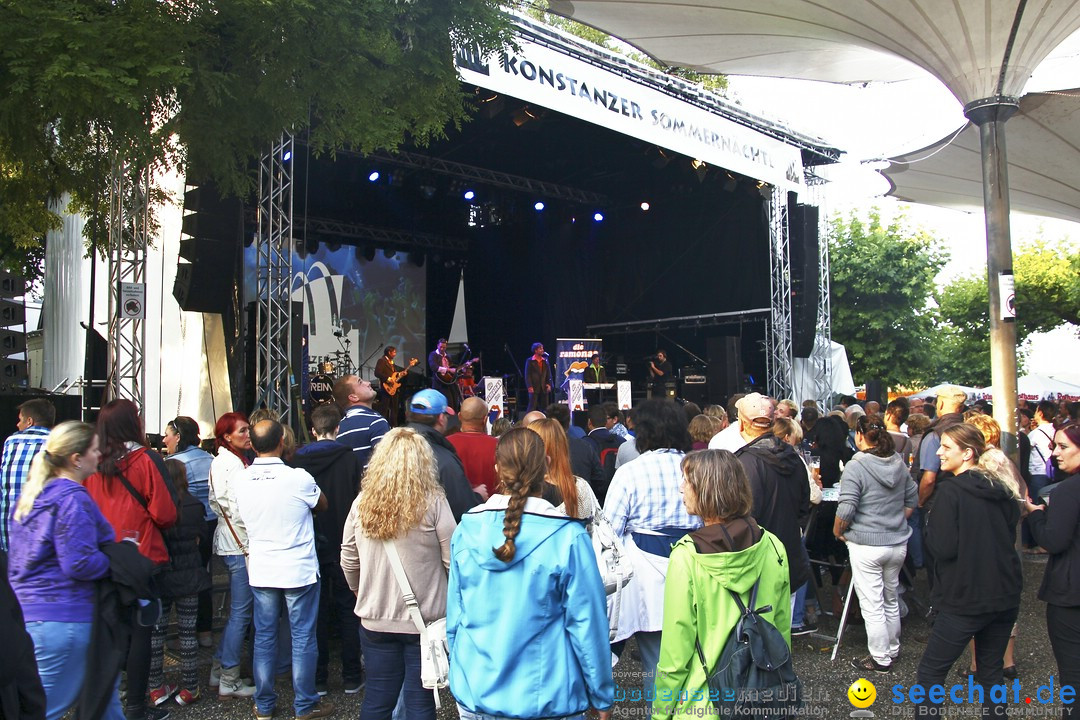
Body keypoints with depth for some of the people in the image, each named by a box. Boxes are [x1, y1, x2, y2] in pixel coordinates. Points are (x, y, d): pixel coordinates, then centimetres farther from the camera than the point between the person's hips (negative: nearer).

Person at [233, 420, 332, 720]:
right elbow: (322, 505, 3)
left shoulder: (240, 480, -6)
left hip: (260, 571, 4)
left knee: (264, 638, 14)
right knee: (303, 638, 7)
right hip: (299, 571, -4)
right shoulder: (299, 478, -16)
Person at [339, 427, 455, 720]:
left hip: (375, 620, 3)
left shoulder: (362, 503, -3)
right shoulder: (433, 503, -14)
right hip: (424, 619, -3)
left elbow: (348, 560, 6)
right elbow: (454, 560, -11)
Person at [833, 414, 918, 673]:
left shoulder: (855, 467, -17)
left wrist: (837, 531, -2)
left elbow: (845, 510, -19)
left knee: (872, 605, 5)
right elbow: (912, 501, 13)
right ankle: (893, 649, 35)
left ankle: (880, 658, 14)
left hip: (866, 546, -7)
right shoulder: (899, 464, 3)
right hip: (898, 543, 7)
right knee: (891, 599, 21)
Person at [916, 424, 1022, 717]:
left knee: (930, 673, 3)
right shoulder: (1002, 490, 5)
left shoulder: (950, 490, -15)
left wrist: (930, 524, -1)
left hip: (965, 598, -7)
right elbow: (1010, 537, 17)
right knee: (991, 672, 19)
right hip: (1005, 595, 7)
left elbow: (943, 547, -18)